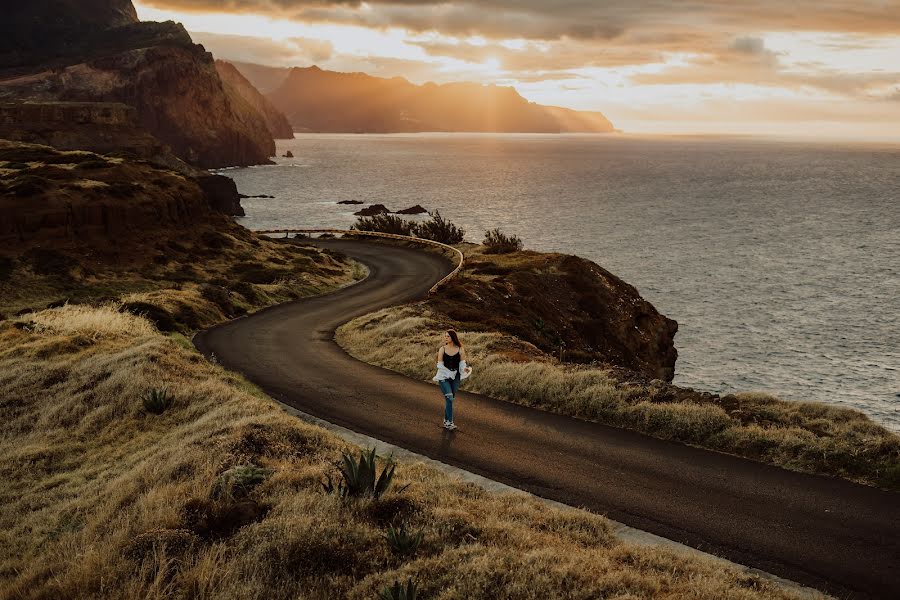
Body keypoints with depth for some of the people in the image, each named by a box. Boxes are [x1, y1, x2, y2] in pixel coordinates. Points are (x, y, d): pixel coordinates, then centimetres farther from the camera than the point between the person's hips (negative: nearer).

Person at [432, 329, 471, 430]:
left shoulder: (460, 350, 0)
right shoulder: (442, 349, -1)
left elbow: (462, 363, 0)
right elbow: (440, 365, -2)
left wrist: (465, 369, -21)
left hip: (455, 377, 2)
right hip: (444, 377, -2)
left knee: (450, 399, 10)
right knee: (449, 398, -16)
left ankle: (446, 420, 23)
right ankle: (450, 422, -15)